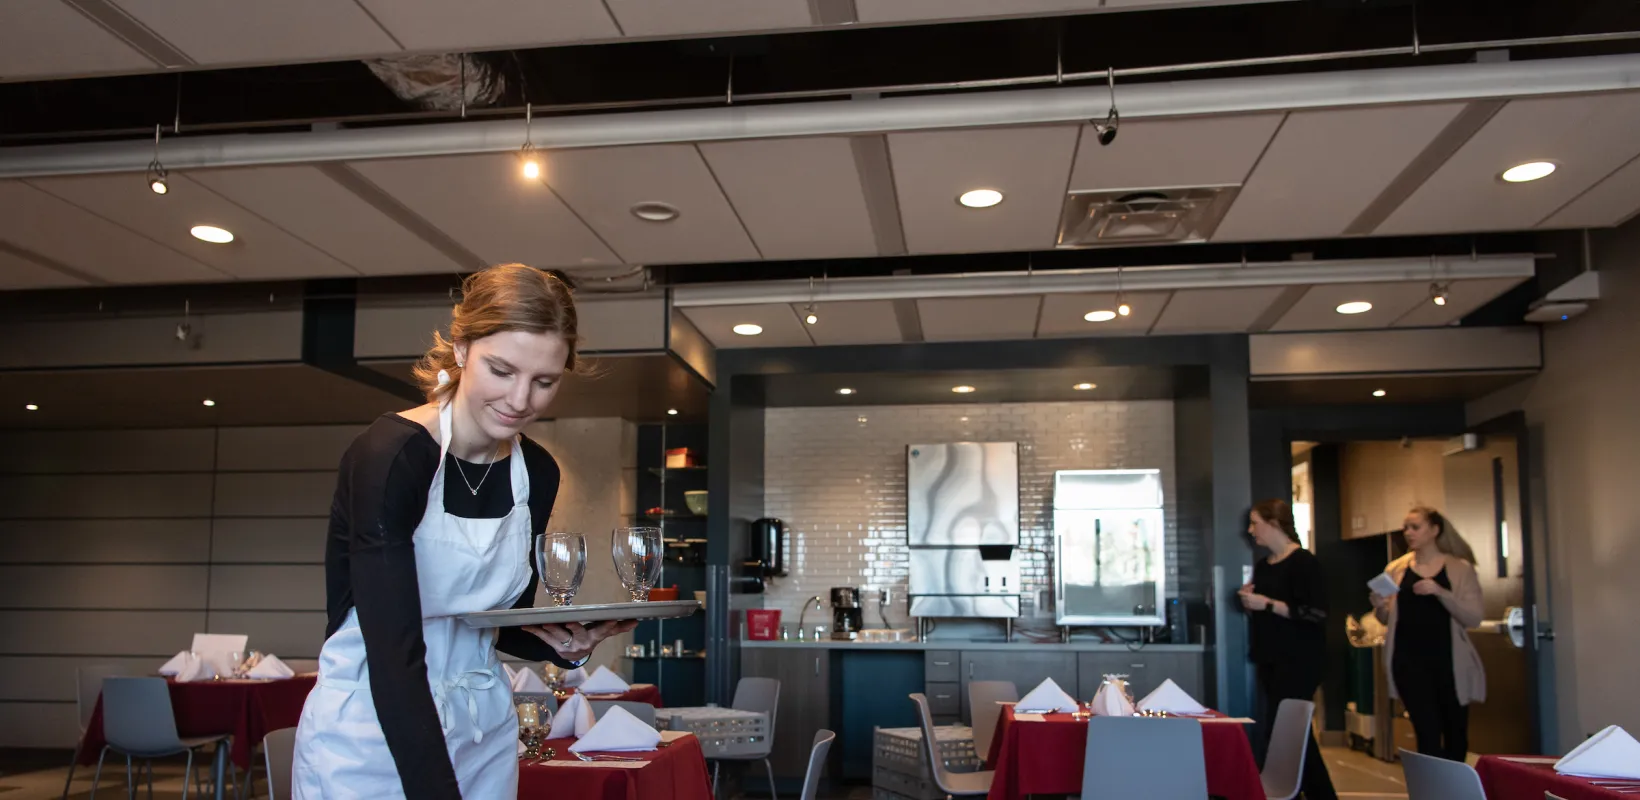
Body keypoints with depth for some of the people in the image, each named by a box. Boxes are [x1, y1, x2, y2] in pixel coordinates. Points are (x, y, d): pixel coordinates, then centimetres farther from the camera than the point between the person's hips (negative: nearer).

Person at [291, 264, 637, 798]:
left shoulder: (537, 473, -2)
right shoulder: (388, 456, -21)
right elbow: (395, 655, -28)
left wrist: (559, 643, -12)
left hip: (483, 734, 6)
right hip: (370, 733, -6)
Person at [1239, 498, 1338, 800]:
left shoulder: (1303, 562, -12)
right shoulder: (1262, 565, 13)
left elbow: (1317, 613, -20)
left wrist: (1267, 604, -21)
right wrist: (1251, 602, 2)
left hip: (1298, 660, -9)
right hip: (1270, 659, 9)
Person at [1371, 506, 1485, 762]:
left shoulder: (1460, 568, 1)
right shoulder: (1396, 569, 7)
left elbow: (1474, 617, -9)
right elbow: (1388, 618, 12)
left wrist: (1440, 592, -23)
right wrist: (1379, 606, -11)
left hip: (1449, 659, 0)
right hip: (1410, 660, 0)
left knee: (1456, 734, 12)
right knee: (1428, 734, -6)